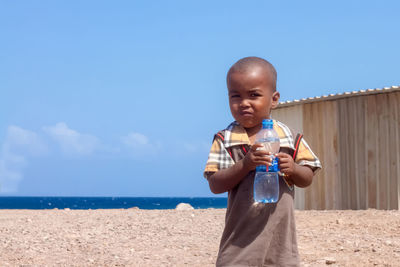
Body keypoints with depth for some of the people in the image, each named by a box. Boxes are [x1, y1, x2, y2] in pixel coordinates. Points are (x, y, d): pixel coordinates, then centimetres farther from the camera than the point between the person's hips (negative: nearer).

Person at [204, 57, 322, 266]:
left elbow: (307, 179, 7)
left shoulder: (288, 137, 3)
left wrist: (293, 169, -15)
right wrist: (245, 165, -23)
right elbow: (215, 185, -9)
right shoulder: (225, 140, -1)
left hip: (280, 236, 2)